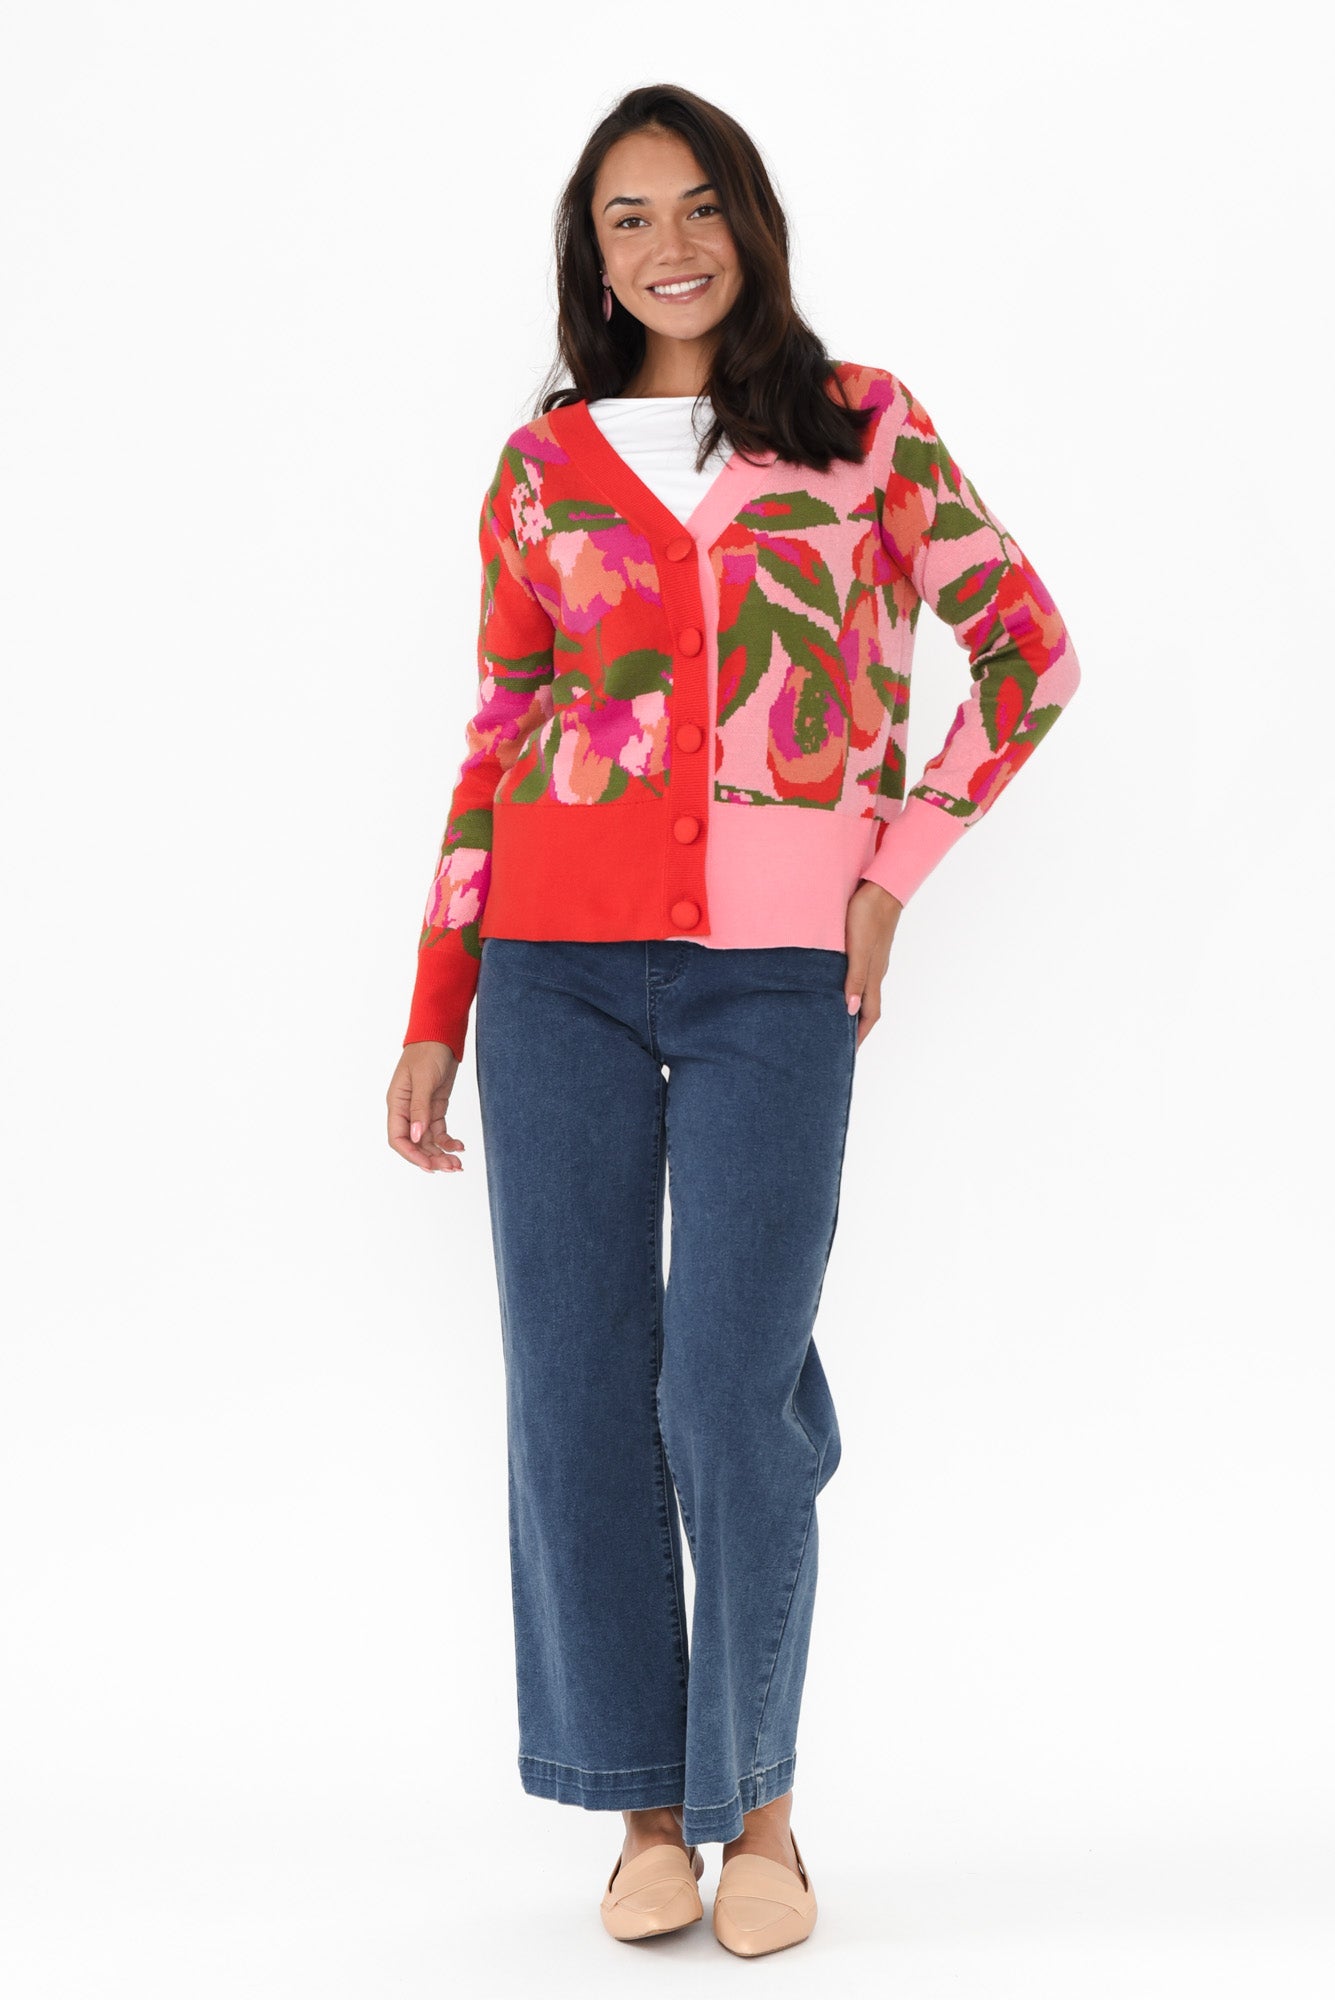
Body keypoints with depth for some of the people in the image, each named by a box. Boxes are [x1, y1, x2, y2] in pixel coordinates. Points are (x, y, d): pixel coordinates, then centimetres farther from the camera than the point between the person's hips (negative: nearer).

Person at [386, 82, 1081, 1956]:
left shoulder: (862, 425, 7)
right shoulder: (544, 463, 11)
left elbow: (1029, 652, 8)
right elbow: (496, 744, 11)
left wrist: (895, 871, 0)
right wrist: (436, 1015, 8)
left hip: (775, 971, -2)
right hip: (559, 958, 2)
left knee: (727, 1391, -8)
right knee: (575, 1388, 1)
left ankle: (759, 1799, 12)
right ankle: (647, 1807, 15)